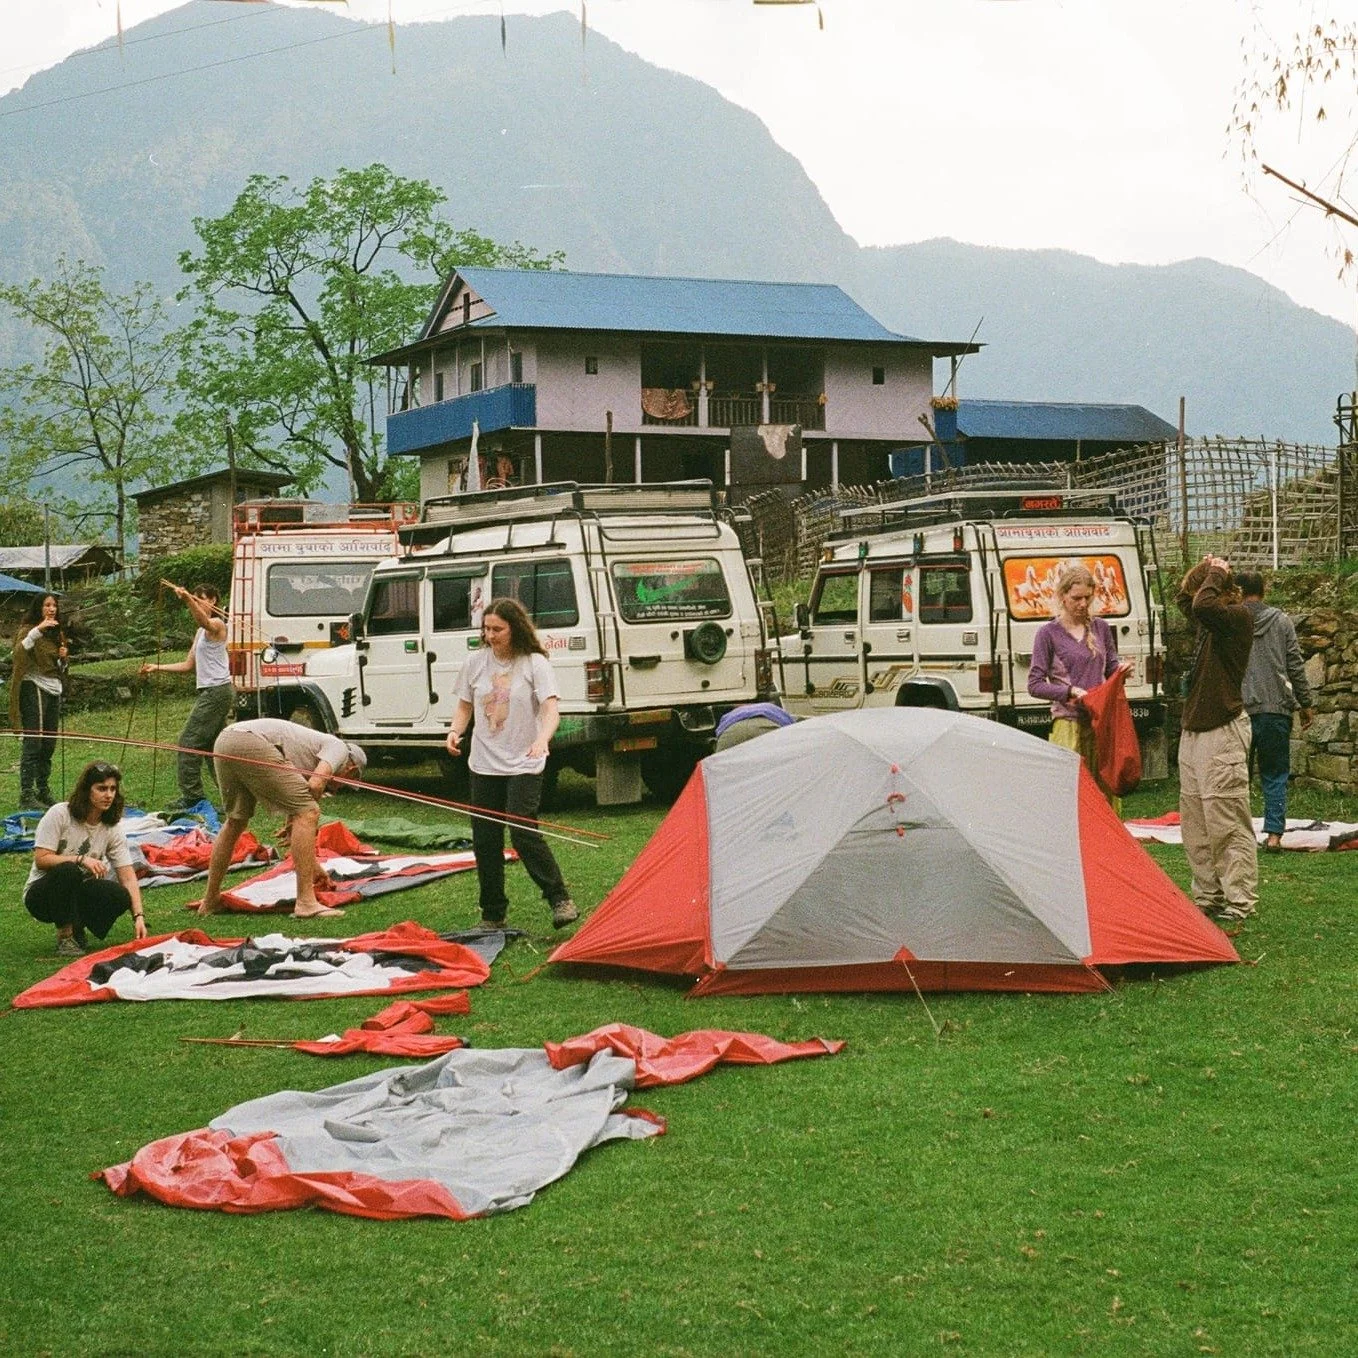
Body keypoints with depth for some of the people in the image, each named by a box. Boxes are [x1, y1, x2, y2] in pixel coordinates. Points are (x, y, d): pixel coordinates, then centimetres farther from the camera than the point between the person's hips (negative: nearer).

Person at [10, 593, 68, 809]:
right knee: (32, 743, -11)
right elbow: (20, 651, -27)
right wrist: (38, 630, -33)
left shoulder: (56, 633, 19)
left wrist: (63, 658, 6)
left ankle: (43, 791, 16)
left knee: (48, 745, 9)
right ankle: (26, 794, -12)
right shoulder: (28, 630, -5)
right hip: (34, 688, -8)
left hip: (54, 689, 8)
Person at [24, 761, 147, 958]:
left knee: (120, 896, -25)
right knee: (68, 871, -37)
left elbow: (128, 877, -10)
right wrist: (81, 859, -29)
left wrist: (139, 917, -23)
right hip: (41, 895, -4)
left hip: (77, 893, 4)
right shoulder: (59, 814, -16)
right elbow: (41, 859, -20)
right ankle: (65, 937, -18)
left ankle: (76, 927, 3)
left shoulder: (112, 829, -5)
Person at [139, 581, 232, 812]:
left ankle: (191, 794, -11)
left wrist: (186, 598, -50)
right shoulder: (201, 633, 20)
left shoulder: (216, 625, -9)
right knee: (211, 744, 12)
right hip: (209, 691, 10)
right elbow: (189, 665, 22)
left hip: (217, 691, -10)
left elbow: (203, 621, -34)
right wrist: (157, 669, 16)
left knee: (189, 741, -11)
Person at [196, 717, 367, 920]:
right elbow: (315, 785, -7)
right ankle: (306, 902, -10)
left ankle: (209, 901, 34)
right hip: (253, 744, -10)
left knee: (235, 821, 27)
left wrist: (312, 864, 51)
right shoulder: (339, 748, 15)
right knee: (307, 814, -6)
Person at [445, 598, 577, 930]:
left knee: (523, 832, -18)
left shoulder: (535, 664, -7)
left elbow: (550, 710, -16)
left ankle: (560, 900, -6)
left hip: (523, 765, -5)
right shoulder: (476, 663, 5)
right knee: (485, 840, 5)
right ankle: (492, 915, 15)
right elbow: (465, 707, 14)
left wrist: (542, 740, -36)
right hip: (484, 765, 5)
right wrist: (455, 731, -8)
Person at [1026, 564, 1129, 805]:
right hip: (1069, 724, -5)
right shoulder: (1049, 633, -2)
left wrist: (1121, 670, -3)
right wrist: (1071, 691, -18)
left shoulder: (1101, 628, 12)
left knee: (1106, 789, 4)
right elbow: (1035, 684, -5)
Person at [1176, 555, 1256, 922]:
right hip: (1193, 730, 9)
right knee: (1194, 823, 12)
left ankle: (1241, 902, -2)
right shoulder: (1210, 621, 12)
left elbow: (1202, 605, -31)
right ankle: (1207, 897, 19)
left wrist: (1215, 574, -14)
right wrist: (1201, 570, 15)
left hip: (1222, 731, -9)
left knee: (1227, 823, -7)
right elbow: (1184, 599, 32)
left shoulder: (1238, 616, -12)